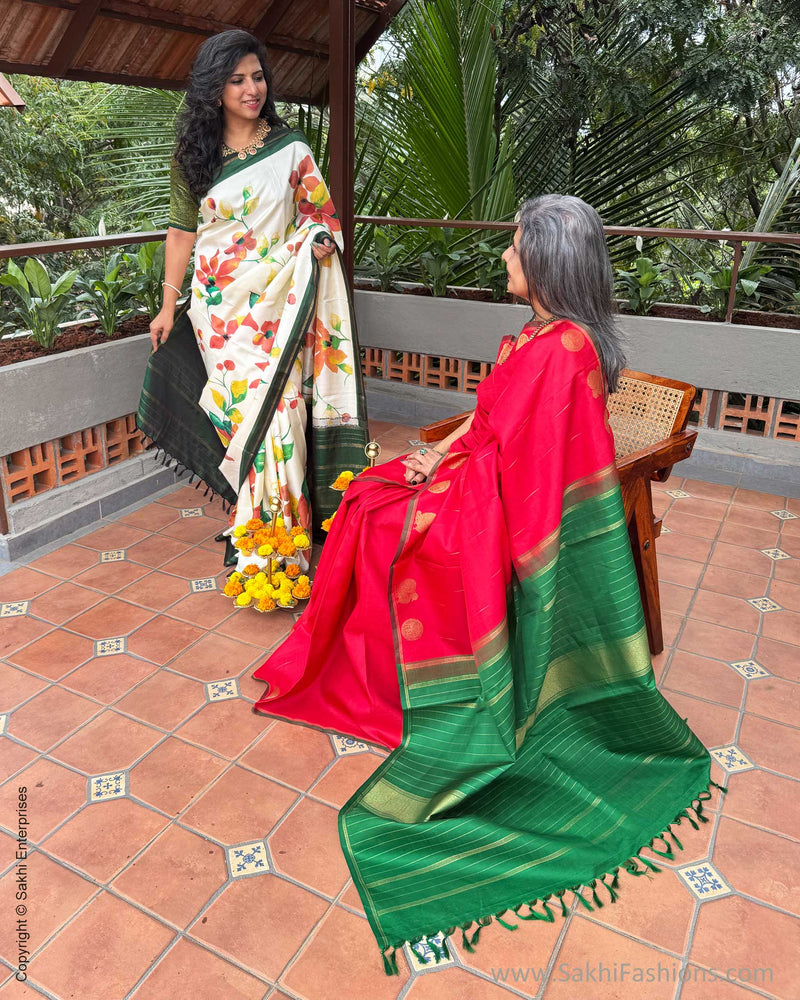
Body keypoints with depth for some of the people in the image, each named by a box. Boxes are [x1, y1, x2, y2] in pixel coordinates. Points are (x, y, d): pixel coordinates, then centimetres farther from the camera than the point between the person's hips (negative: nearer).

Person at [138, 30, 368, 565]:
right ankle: (252, 516, 14)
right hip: (220, 302, 1)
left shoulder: (289, 146, 5)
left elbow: (320, 211, 12)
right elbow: (182, 228, 10)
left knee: (279, 400, -6)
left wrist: (322, 237, -12)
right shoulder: (194, 153, 7)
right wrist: (169, 303, 9)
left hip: (278, 299, -1)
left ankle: (284, 518, 8)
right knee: (239, 404, 1)